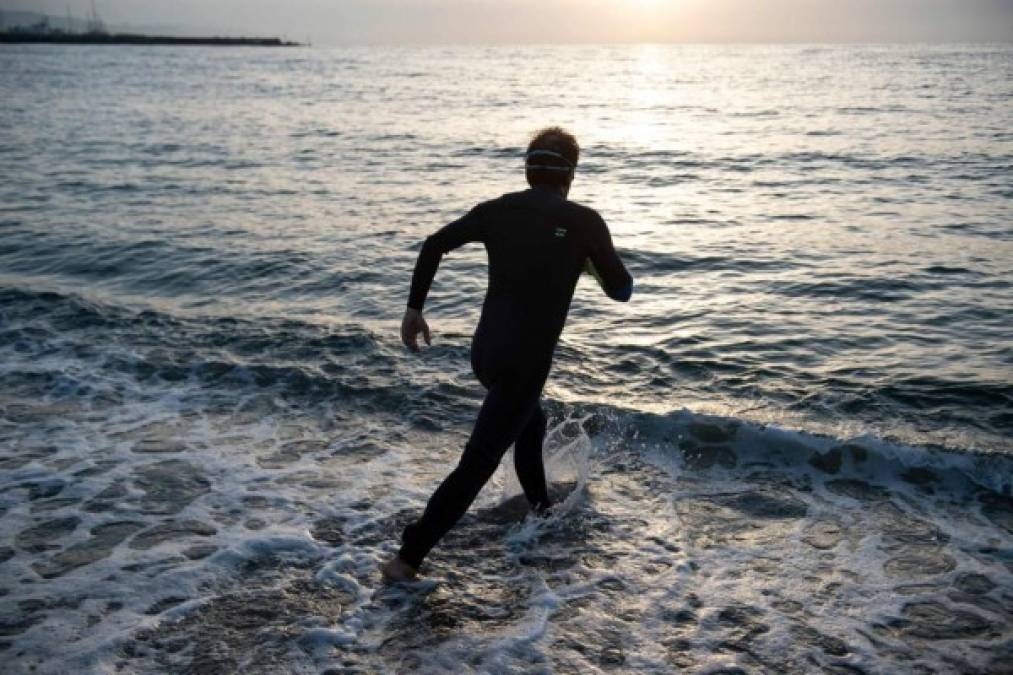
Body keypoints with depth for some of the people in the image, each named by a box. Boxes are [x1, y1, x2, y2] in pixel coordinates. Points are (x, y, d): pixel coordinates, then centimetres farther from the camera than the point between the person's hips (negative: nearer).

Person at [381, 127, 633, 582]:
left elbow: (434, 246, -1)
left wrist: (414, 309, 6)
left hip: (484, 352, 6)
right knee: (476, 466, -2)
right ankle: (407, 558, -2)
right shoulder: (584, 221, -4)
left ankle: (543, 510, 48)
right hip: (524, 364, -6)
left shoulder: (497, 210, 5)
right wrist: (589, 260, 22)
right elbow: (621, 290, 3)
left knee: (530, 423, 31)